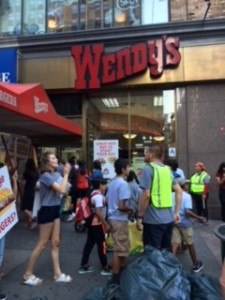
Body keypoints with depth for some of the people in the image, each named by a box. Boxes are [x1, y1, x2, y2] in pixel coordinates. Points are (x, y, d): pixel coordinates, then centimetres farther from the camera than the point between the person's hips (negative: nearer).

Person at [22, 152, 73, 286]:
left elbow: (65, 191, 1)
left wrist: (65, 174, -6)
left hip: (55, 210, 8)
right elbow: (62, 190, -26)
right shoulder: (46, 176, -19)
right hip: (47, 211, -8)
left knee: (56, 242, 13)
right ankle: (28, 275, 19)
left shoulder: (57, 174, 6)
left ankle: (57, 274, 25)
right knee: (42, 244, 3)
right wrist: (66, 174, -18)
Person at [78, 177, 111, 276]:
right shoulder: (99, 196, -19)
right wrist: (106, 224, -19)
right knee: (101, 245, 2)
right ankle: (105, 268, 14)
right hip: (97, 224, -9)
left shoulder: (92, 194, 9)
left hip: (91, 223, 9)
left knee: (89, 244, 14)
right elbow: (98, 212, -24)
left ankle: (84, 266, 22)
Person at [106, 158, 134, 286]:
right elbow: (121, 206, -25)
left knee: (123, 248, 23)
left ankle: (122, 272, 37)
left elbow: (107, 200, 16)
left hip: (113, 218, 10)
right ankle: (115, 278, 14)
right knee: (119, 250, 2)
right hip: (120, 220, -10)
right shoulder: (123, 184, -19)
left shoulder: (112, 183, 10)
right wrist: (131, 210, -5)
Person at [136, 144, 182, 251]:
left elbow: (146, 195, -17)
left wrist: (139, 216, -9)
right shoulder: (167, 169, 12)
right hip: (169, 218, 7)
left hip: (153, 219, -7)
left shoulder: (148, 168, -11)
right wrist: (176, 212, 17)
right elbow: (179, 191, 14)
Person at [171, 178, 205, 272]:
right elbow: (187, 212, -23)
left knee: (175, 243, 4)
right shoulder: (187, 196, -12)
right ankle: (196, 265, 30)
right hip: (184, 222, -4)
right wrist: (198, 218, -14)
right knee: (190, 244, 13)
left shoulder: (171, 195, 4)